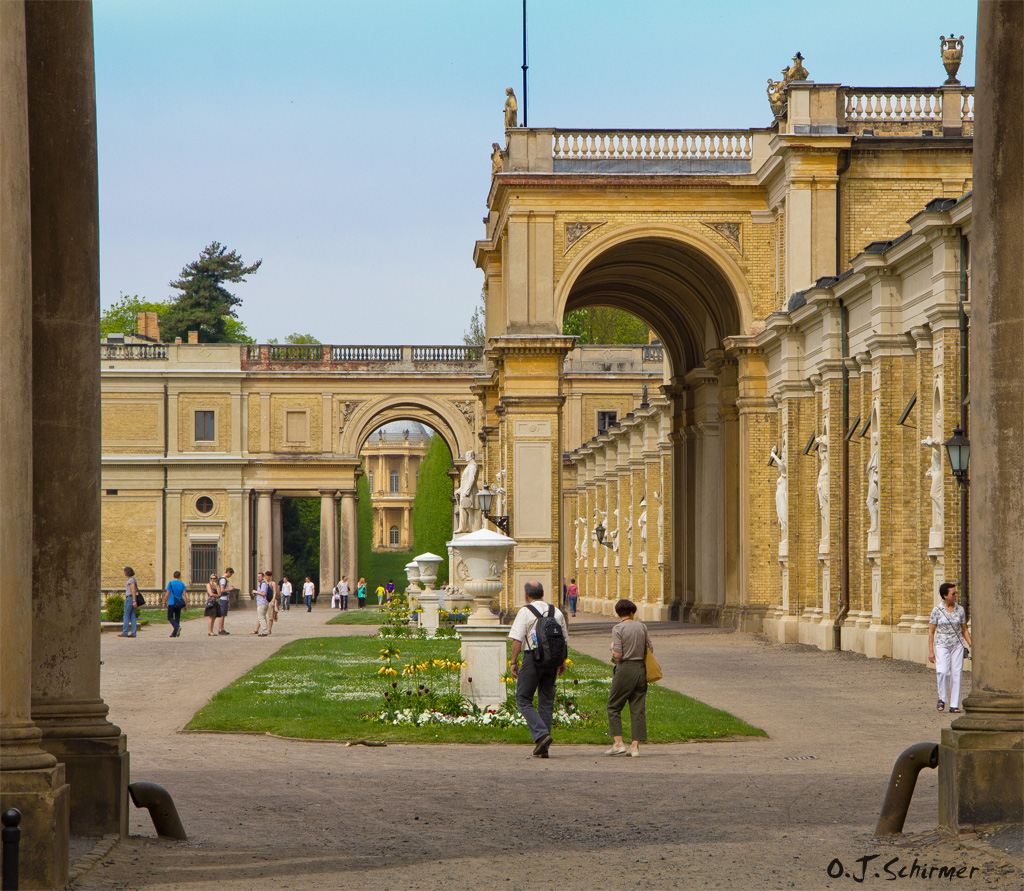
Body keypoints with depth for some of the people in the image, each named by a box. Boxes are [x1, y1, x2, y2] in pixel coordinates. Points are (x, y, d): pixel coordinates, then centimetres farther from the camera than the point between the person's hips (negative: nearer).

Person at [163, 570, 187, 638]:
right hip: (179, 604, 3)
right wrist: (185, 605, 5)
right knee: (177, 618, 10)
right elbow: (184, 595, 1)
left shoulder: (170, 583, -4)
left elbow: (167, 594, -6)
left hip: (172, 603, -3)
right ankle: (174, 633, 9)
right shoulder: (182, 584, 3)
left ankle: (177, 627, -23)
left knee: (170, 617, 3)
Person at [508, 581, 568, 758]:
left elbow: (517, 639, -11)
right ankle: (543, 748, 9)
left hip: (532, 658, -5)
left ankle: (541, 734, -17)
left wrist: (513, 662, -6)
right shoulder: (557, 612, 10)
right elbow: (564, 640, 15)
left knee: (523, 700, 3)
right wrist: (562, 662, 24)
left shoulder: (525, 612, -6)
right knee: (546, 701, 10)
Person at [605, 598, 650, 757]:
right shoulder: (642, 627, 4)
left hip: (625, 669, -4)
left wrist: (612, 649, 7)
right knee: (638, 708, 6)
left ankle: (618, 743, 0)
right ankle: (635, 745, 4)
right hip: (641, 668, 4)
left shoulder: (618, 629, -8)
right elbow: (650, 650, 6)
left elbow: (618, 654, -14)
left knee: (614, 707, 7)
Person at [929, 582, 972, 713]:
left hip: (957, 645, 3)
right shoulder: (937, 611, -3)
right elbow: (931, 631, 1)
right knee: (942, 671, -19)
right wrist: (931, 651, -3)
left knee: (956, 674, -2)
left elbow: (964, 630, 13)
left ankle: (954, 705, 5)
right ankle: (942, 698, 4)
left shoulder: (960, 610, 6)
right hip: (942, 645, -3)